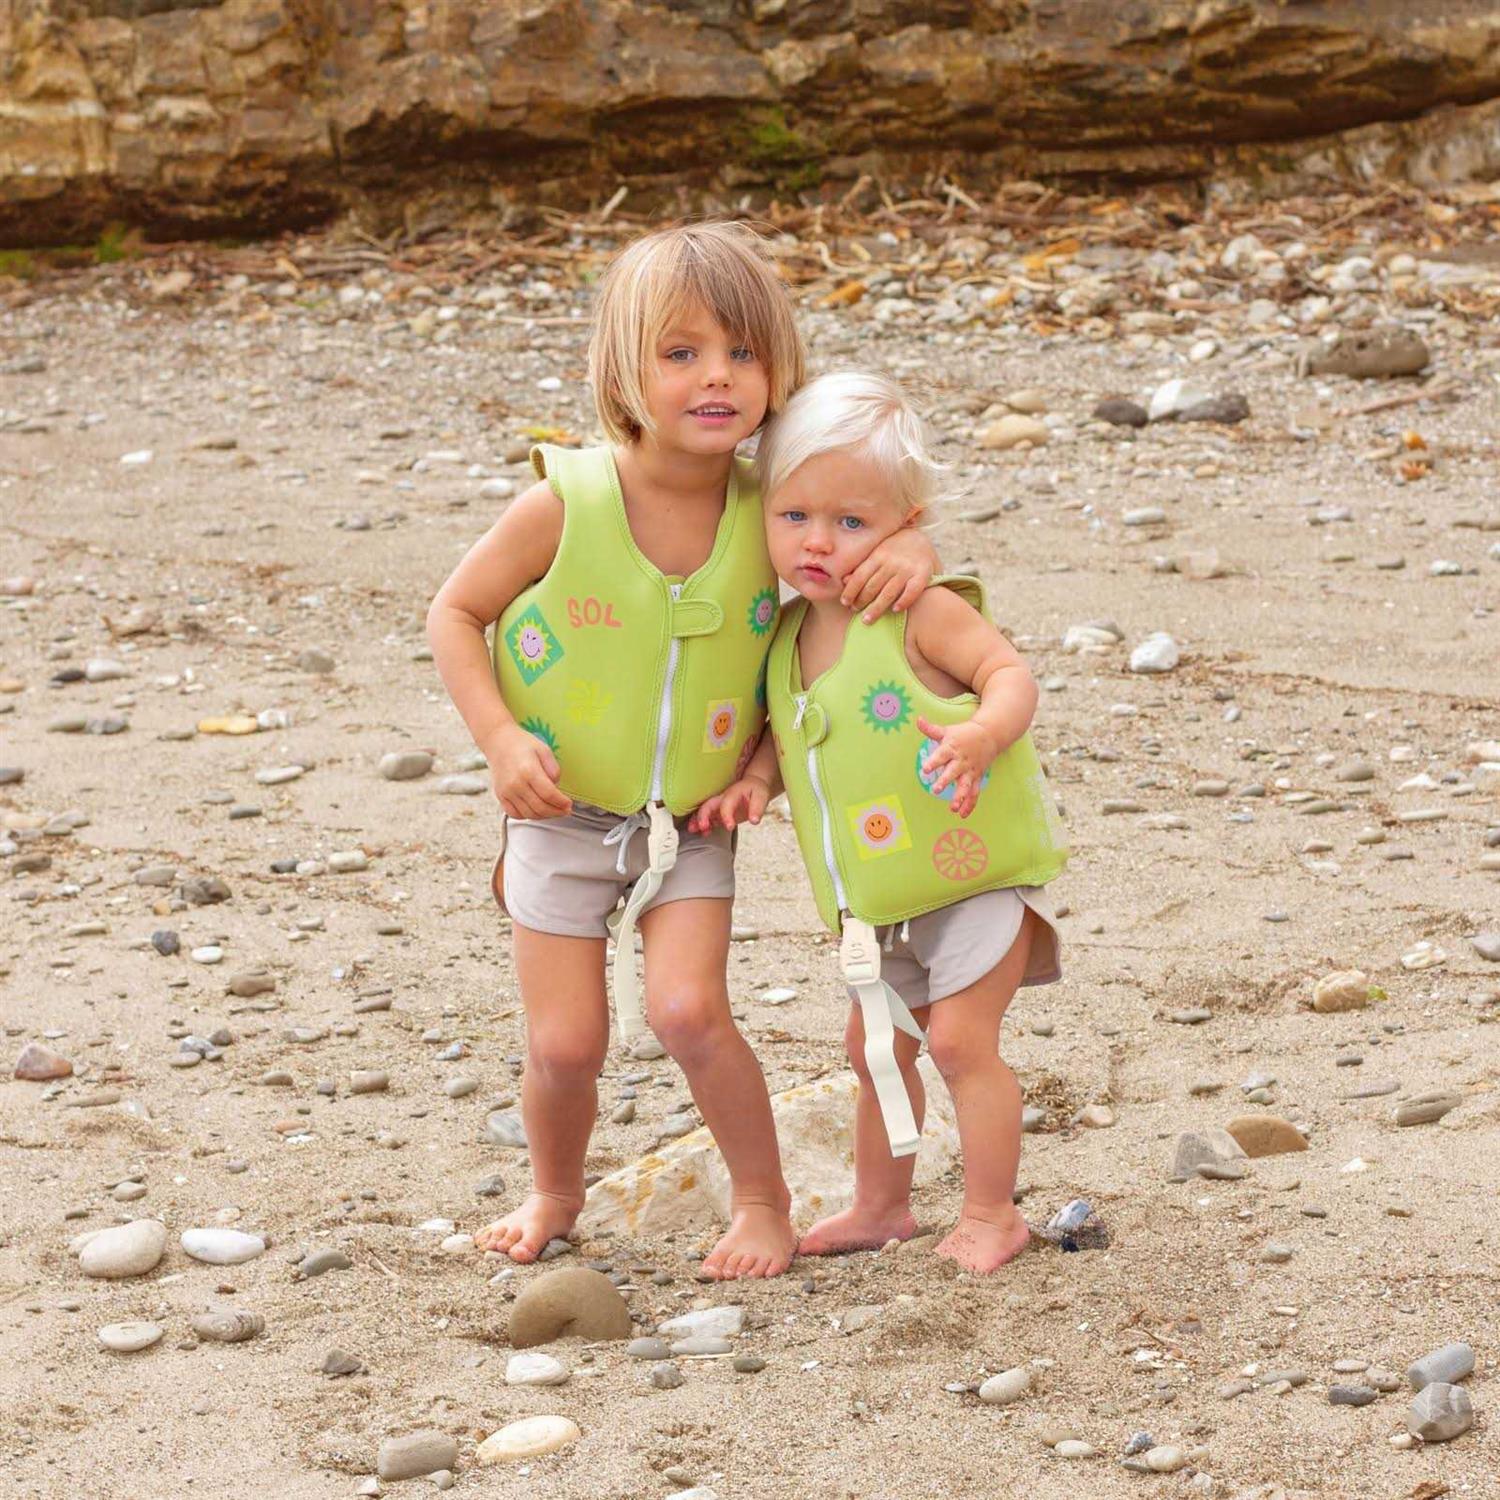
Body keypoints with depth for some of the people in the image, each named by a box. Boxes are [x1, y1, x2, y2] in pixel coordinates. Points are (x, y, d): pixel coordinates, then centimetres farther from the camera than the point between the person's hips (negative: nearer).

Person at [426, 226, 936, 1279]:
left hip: (694, 825, 1)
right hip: (563, 818, -1)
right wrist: (500, 738, -19)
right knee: (565, 1044, 0)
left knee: (688, 1011, -17)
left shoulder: (768, 509, -11)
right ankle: (556, 1194, 32)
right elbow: (455, 613, -6)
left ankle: (765, 1201, 6)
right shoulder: (565, 504, -18)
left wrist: (908, 555, -19)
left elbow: (880, 515, 6)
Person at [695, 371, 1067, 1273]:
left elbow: (1011, 674, -22)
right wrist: (757, 781, -3)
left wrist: (984, 732, -42)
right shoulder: (791, 637, 4)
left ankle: (992, 1214, 3)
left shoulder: (919, 610, -18)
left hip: (975, 870, -8)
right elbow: (792, 729, 17)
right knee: (877, 1045, 16)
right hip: (881, 897, 8)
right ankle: (882, 1205, 32)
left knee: (961, 1037, -9)